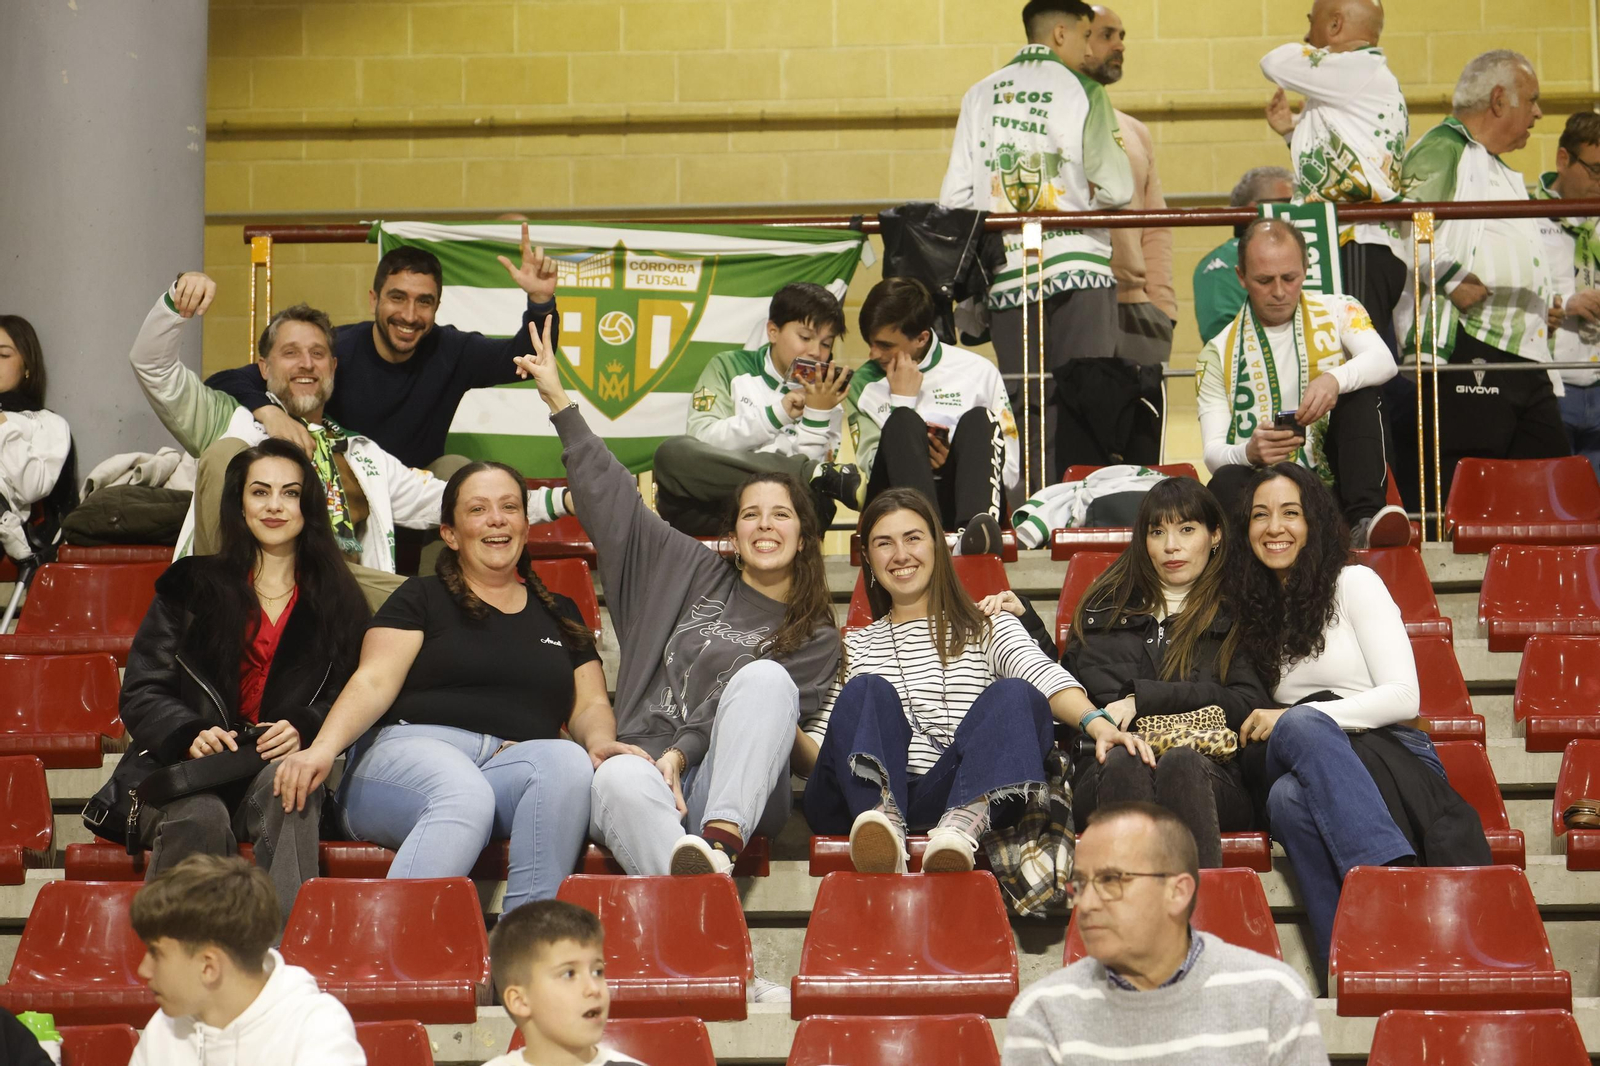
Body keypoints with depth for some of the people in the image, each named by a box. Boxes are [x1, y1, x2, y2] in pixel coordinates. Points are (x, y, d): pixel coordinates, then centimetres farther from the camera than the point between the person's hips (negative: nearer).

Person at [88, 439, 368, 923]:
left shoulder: (338, 602, 18)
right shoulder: (190, 587, 17)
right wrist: (191, 735, -12)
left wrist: (302, 732, -14)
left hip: (282, 772, 0)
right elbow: (140, 695, 10)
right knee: (202, 818, -37)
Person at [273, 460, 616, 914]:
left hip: (521, 764, 3)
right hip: (412, 753, -3)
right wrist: (322, 748, -15)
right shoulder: (422, 599, 17)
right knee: (463, 794, -40)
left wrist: (600, 741, -4)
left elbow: (590, 705, 22)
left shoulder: (560, 616, 29)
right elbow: (373, 682, 4)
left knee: (568, 762, -34)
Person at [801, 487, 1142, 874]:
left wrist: (1096, 722, -21)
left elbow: (1044, 675, -1)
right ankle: (882, 816, -52)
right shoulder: (856, 646, 26)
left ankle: (964, 823, -50)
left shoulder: (988, 628, 22)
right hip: (862, 796, 1)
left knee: (1014, 696, -24)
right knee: (866, 692, -25)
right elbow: (816, 751, 14)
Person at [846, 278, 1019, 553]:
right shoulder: (864, 384, 14)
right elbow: (870, 468, 2)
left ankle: (975, 527, -51)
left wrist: (959, 457, -10)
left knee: (980, 419, -24)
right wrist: (902, 399, -2)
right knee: (904, 421, -26)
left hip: (963, 499, 0)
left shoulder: (978, 372, 11)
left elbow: (1011, 471, 8)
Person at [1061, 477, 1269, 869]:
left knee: (1180, 761, -38)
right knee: (1122, 760, -36)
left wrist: (1145, 697, -3)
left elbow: (1249, 704, 4)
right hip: (1106, 775, 1)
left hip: (1205, 768, -1)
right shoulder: (1104, 609, 30)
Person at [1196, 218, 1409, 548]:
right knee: (1227, 481, -31)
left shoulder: (1336, 313, 7)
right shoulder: (1219, 353, 7)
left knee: (1359, 391, -21)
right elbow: (1213, 452, -2)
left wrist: (1335, 380, -37)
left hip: (1337, 479, 1)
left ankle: (1364, 518, -33)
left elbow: (1384, 360, -14)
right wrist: (1249, 453, -27)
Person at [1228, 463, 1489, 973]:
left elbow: (1404, 697, -2)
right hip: (1312, 764, 3)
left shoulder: (1353, 584, 7)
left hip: (1391, 753, -3)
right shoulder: (1253, 607, 22)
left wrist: (1293, 719, -10)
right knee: (1288, 798, -36)